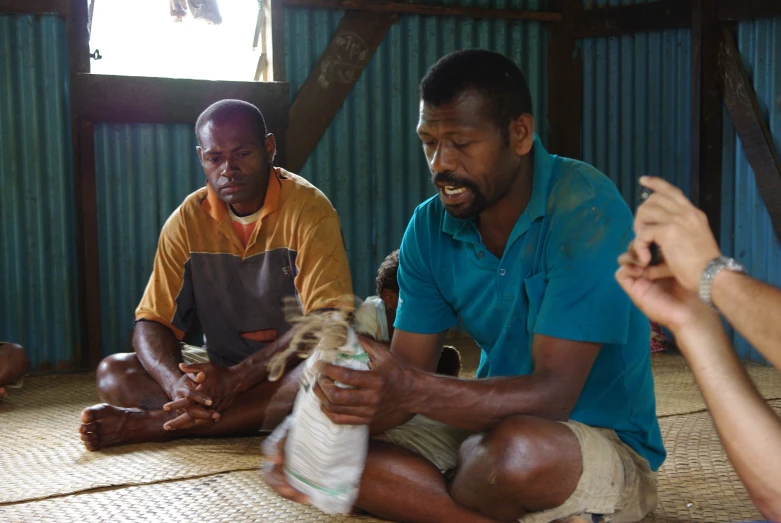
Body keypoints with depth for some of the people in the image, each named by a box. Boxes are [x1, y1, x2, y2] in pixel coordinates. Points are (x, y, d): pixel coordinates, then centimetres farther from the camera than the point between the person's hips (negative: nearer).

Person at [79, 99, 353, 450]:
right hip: (219, 368, 4)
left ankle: (149, 423, -30)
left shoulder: (307, 208, -11)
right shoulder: (188, 220, 1)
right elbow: (152, 321, -2)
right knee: (113, 373, -13)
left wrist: (237, 377, -29)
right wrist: (175, 383, -25)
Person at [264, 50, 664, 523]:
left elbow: (554, 394, -28)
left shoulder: (587, 211, -21)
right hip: (492, 426, 6)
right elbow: (405, 376, -3)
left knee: (518, 451, -39)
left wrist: (416, 391, -42)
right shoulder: (430, 228, -1)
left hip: (606, 444, -6)